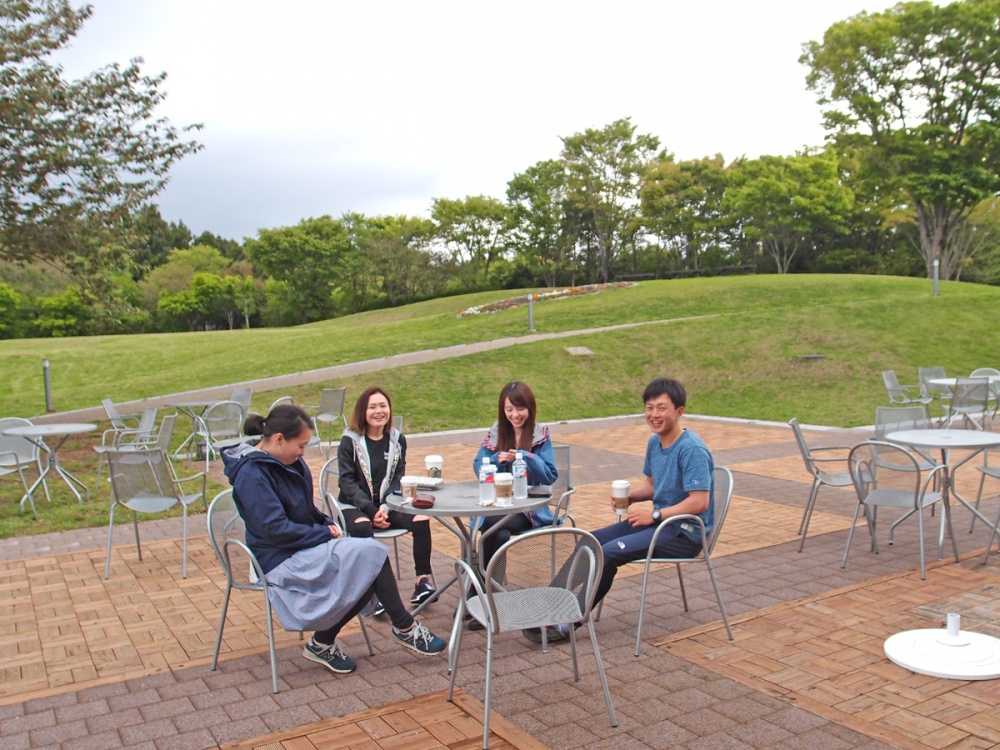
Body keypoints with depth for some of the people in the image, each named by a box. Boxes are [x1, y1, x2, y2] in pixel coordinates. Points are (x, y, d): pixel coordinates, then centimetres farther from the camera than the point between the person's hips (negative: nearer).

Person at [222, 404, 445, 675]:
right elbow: (276, 530, -22)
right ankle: (404, 628, -3)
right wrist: (325, 533, -14)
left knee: (371, 566, -14)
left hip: (304, 548, 9)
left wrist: (326, 523, 1)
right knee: (371, 553, -19)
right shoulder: (252, 474, -18)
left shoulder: (289, 461, 9)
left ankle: (322, 642, 1)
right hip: (281, 561, -9)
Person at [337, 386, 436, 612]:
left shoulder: (397, 440, 7)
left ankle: (423, 581, -13)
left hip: (387, 504, 3)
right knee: (362, 528, -36)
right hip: (355, 506, -3)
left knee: (421, 520, -23)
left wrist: (385, 508, -15)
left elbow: (398, 479, 2)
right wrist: (372, 511, -19)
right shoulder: (350, 440, -3)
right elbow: (347, 482, -8)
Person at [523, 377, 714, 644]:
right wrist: (630, 495, -2)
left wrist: (654, 514, -21)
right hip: (660, 521, 9)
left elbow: (699, 502, -25)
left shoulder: (692, 449, -20)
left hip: (686, 533, -9)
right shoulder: (655, 442, 8)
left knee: (609, 552, -22)